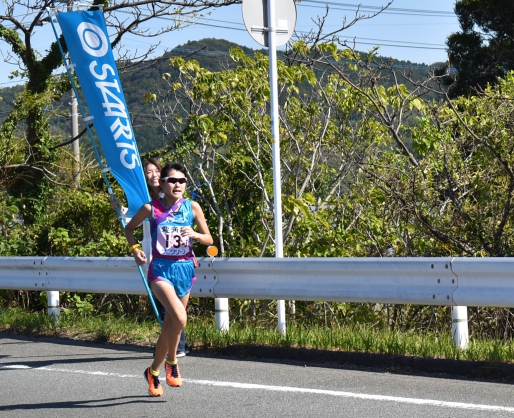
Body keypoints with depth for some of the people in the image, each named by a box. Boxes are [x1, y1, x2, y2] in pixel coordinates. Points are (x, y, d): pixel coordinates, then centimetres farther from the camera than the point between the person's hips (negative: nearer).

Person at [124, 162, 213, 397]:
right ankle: (171, 362, -2)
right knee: (179, 318, -24)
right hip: (161, 269, -3)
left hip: (185, 269, 3)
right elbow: (129, 228, 12)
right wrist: (134, 248, -6)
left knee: (170, 324, 13)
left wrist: (195, 235, -15)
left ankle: (154, 371, 34)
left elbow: (209, 239, 6)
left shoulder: (192, 207, 1)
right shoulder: (151, 208, -4)